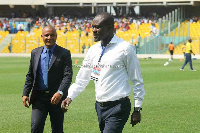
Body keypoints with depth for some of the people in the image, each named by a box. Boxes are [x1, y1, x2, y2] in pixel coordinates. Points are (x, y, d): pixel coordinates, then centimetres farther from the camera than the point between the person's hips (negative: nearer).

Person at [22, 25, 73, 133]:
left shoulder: (64, 53, -2)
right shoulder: (35, 53, 10)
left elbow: (68, 75, -11)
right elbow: (30, 75, 16)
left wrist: (60, 92, -25)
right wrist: (25, 93, 6)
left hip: (57, 97, -2)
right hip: (39, 97, 2)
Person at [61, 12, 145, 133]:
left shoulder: (125, 48, -7)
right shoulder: (93, 50, 10)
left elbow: (137, 81, -3)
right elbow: (82, 79, 16)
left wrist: (137, 109, -3)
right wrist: (70, 97, 1)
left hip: (118, 107, -6)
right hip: (100, 107, 6)